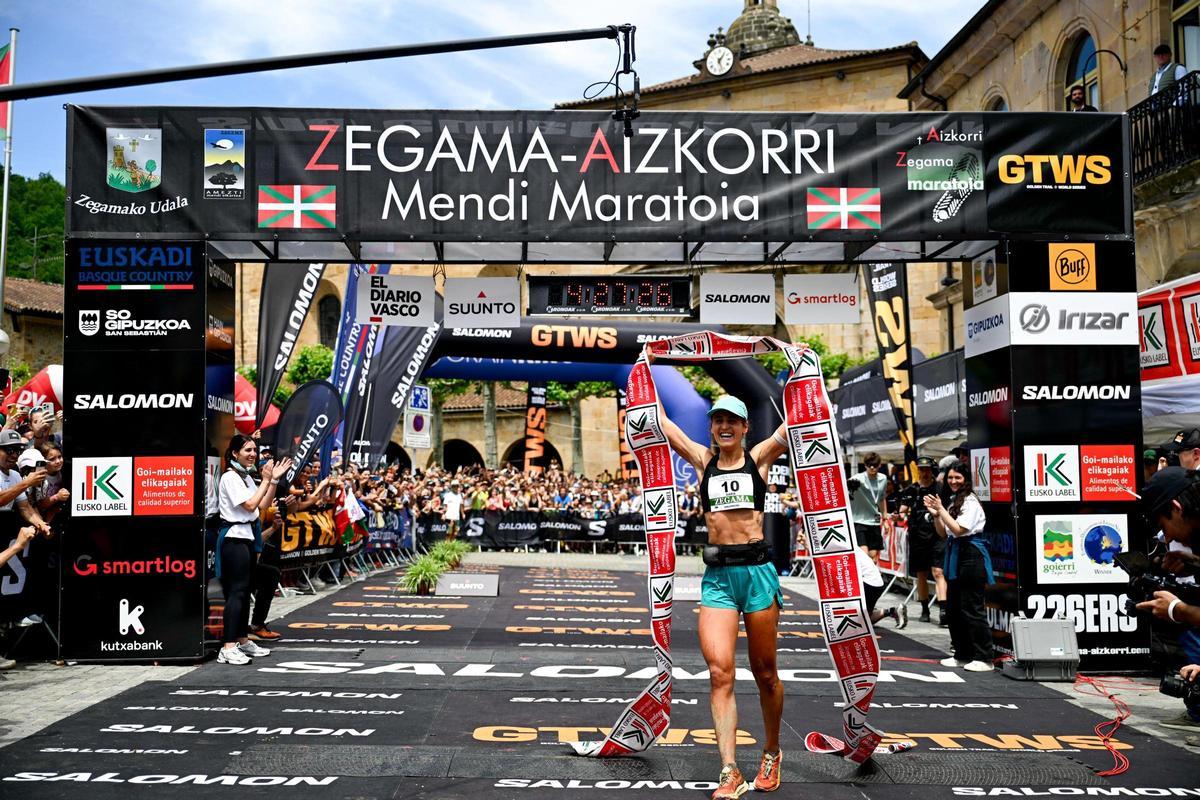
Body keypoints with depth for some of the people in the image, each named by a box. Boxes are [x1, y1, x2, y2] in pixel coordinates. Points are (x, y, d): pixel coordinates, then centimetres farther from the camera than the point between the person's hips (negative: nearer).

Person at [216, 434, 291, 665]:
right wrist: (266, 480, -13)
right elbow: (250, 505, -18)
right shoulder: (230, 477, -12)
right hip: (234, 537, -9)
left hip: (248, 536, 9)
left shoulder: (247, 477, 15)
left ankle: (243, 640, 21)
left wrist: (274, 479, 7)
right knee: (236, 591, -13)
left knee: (245, 590, 13)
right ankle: (228, 648, -14)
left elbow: (264, 505, 13)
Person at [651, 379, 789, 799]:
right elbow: (659, 419, 10)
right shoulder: (702, 460, 9)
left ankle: (772, 752, 31)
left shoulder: (759, 457, 4)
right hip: (716, 575, 1)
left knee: (764, 672, 10)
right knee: (719, 672, -9)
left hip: (758, 569, -1)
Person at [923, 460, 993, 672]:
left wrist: (941, 510, -15)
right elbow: (944, 534, 16)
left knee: (972, 609, -8)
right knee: (953, 607, 11)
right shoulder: (953, 501, 15)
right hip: (955, 555, 9)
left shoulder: (971, 502, -11)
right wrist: (935, 515, 1)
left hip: (971, 557, -9)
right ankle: (962, 654, 20)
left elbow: (959, 529, -19)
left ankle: (983, 658, -3)